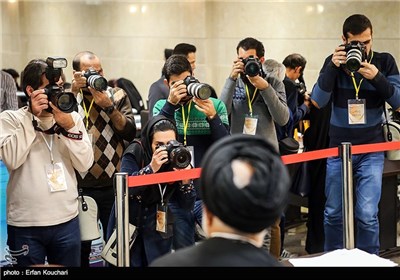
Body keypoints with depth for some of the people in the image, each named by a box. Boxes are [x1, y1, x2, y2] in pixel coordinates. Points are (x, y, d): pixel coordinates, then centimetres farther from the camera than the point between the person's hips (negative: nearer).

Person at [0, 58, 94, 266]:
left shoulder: (72, 118, 7)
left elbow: (85, 164, -1)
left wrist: (69, 126, -12)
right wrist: (32, 117, -15)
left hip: (67, 221, 3)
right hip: (25, 225, -3)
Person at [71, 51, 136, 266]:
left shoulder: (118, 96, 6)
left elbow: (130, 132, -5)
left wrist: (108, 106, -16)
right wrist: (73, 92, -17)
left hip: (113, 184, 1)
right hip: (79, 186, -1)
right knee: (80, 245, 7)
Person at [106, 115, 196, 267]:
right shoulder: (135, 152, -15)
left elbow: (187, 205, -7)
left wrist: (186, 179, -25)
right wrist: (151, 168, -36)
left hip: (158, 225, 2)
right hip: (128, 223, -2)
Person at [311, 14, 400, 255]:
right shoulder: (334, 62, -1)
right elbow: (318, 101, -11)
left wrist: (377, 78, -22)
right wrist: (332, 68, -23)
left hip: (372, 149, -1)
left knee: (367, 214, -10)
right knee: (333, 213, 8)